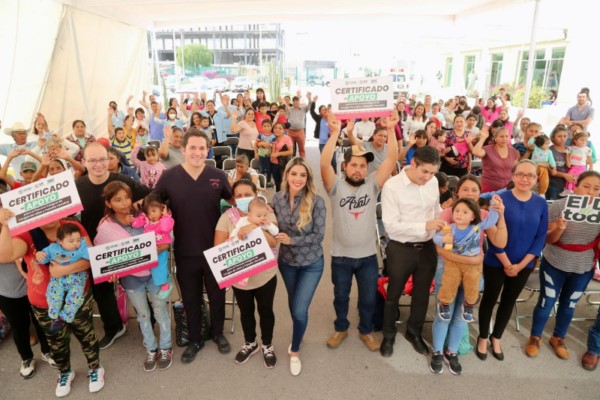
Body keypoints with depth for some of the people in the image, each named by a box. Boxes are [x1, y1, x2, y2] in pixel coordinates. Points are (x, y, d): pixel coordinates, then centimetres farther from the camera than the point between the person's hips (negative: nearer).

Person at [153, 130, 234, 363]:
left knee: (217, 295, 18)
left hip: (215, 249, 0)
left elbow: (234, 200, 8)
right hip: (185, 251, 0)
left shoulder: (218, 176, -6)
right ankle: (195, 340, 39)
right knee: (190, 299, 17)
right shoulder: (169, 177, -7)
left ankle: (218, 333, 43)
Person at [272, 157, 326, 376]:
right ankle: (298, 335, 53)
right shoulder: (278, 198, -10)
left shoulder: (316, 201, -21)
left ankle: (295, 351, 26)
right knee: (293, 304, 23)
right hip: (286, 261, 4)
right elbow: (274, 227, 4)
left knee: (300, 310, -2)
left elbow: (319, 235, -19)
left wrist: (292, 240, -26)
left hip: (311, 263, -3)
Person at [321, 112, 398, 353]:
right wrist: (335, 133, -35)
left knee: (368, 298, 17)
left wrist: (390, 130, -25)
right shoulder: (336, 186, -10)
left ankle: (366, 330, 42)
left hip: (368, 255, 1)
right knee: (341, 297, 20)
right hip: (341, 256, -1)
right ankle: (341, 328, 44)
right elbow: (324, 164, -27)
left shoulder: (373, 185, -6)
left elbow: (392, 160, -15)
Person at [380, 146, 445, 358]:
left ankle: (414, 332, 46)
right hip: (401, 250, -5)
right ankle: (388, 335, 38)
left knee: (422, 294, 21)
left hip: (427, 248, 5)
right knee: (394, 295, 14)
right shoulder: (392, 186, -19)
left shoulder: (433, 183, -2)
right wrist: (425, 226, -28)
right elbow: (391, 226, -22)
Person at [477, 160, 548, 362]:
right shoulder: (500, 199, -15)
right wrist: (507, 264, -12)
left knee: (509, 301, 18)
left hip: (524, 265, 4)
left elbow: (541, 237, -2)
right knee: (489, 299, 11)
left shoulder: (541, 204, -3)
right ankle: (483, 338, 31)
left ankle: (496, 338, 37)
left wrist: (520, 265, -9)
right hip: (495, 263, -3)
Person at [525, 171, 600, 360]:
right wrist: (559, 228, -32)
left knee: (569, 304, 18)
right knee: (546, 303, 6)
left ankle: (558, 338, 39)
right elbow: (548, 239, -12)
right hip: (554, 265, -3)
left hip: (583, 269, 3)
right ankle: (535, 337, 28)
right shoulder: (559, 206, -16)